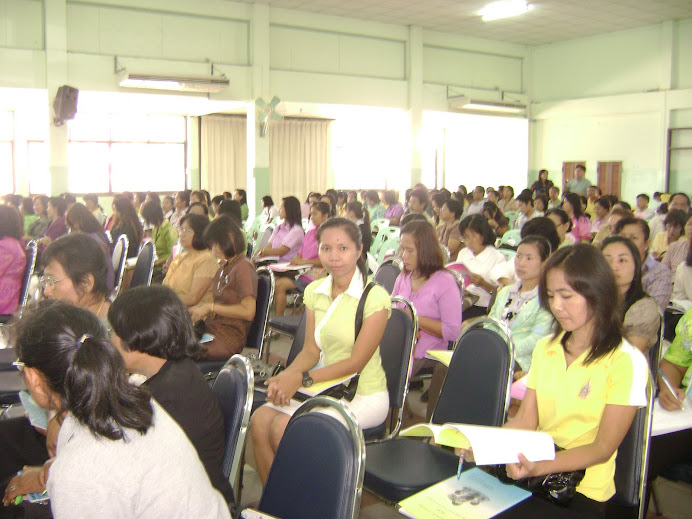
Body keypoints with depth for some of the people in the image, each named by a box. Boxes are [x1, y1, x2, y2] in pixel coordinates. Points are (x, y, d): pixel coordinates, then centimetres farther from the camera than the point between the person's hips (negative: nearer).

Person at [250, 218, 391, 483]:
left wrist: (302, 378, -22)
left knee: (283, 427, -22)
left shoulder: (375, 297, -14)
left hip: (364, 396, -6)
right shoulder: (314, 291, 5)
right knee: (260, 420, -16)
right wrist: (286, 376, -16)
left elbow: (357, 362, -15)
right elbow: (311, 351, 4)